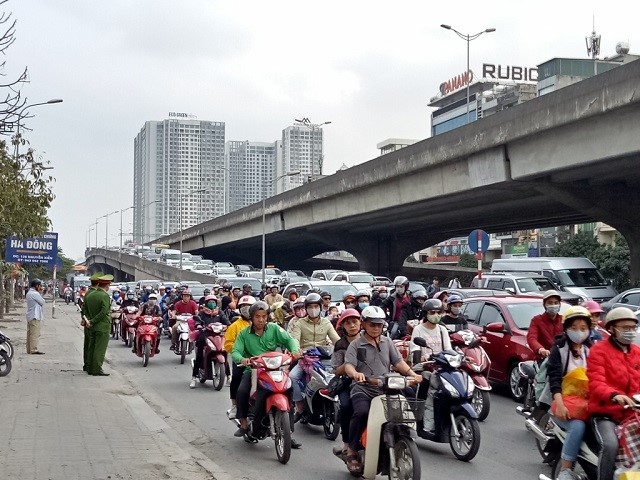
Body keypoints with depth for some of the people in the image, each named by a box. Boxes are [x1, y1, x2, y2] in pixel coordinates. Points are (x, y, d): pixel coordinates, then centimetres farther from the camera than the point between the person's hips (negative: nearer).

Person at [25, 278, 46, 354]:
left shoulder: (29, 293, 15)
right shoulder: (35, 294, -16)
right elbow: (42, 302, -9)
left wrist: (40, 293, 12)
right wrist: (40, 293, -1)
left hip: (30, 317, 10)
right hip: (35, 317, -10)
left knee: (30, 333, 11)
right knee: (35, 334, -9)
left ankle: (29, 349, 15)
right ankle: (34, 350, -9)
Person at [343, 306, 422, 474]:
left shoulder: (387, 342, 17)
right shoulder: (356, 345, 5)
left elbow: (398, 362, 9)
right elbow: (348, 365, -9)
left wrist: (412, 374, -9)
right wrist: (355, 373, -33)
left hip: (385, 390, 4)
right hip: (363, 389, -4)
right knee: (361, 412, -33)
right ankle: (352, 451, -16)